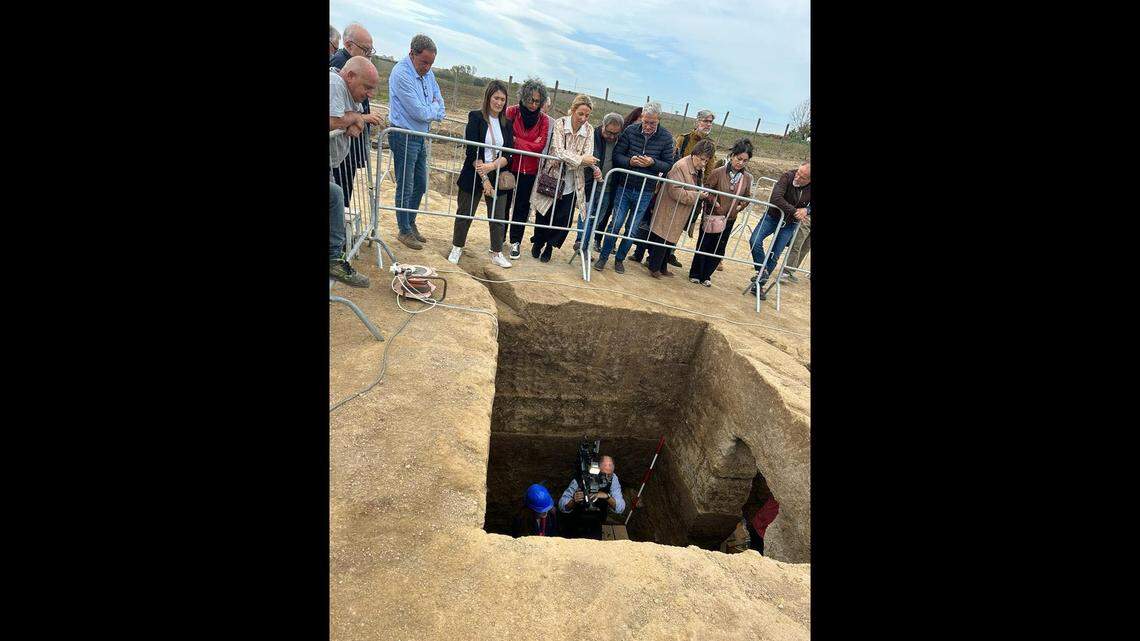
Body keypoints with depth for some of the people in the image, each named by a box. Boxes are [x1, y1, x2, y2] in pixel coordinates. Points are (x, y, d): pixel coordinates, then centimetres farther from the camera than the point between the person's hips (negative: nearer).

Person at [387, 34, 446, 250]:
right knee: (405, 187, -1)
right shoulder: (402, 74, -18)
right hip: (404, 137, -8)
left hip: (420, 137, 8)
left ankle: (411, 224, 29)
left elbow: (439, 103, 13)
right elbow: (420, 113, -23)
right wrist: (434, 108, -3)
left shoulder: (426, 72, 7)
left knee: (420, 185, 14)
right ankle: (404, 231, 12)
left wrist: (429, 111, -7)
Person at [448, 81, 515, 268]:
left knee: (498, 218, 7)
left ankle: (497, 253, 23)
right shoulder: (476, 117, -5)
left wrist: (492, 166, -21)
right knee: (465, 214, 8)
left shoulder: (506, 123, 7)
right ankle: (457, 248, 26)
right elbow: (472, 151, -13)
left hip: (498, 177, 3)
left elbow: (508, 154, -2)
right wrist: (484, 179, -18)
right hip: (474, 175, -3)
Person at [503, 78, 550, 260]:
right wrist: (529, 145, -20)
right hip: (509, 166, 0)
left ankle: (515, 242, 19)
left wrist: (516, 141, -17)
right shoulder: (512, 112, -5)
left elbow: (540, 145, -10)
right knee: (503, 203, 9)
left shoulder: (543, 119, -2)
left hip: (529, 170, 1)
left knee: (522, 206, 8)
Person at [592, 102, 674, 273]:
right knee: (616, 224, 0)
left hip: (645, 192, 1)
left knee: (632, 229, 9)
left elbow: (668, 165, -3)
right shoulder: (630, 131, -6)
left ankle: (619, 259, 26)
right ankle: (603, 257, 16)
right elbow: (617, 155, -3)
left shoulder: (666, 137, -5)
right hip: (625, 187, -1)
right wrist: (629, 161, -22)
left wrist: (652, 163, -21)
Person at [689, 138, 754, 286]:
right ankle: (695, 274, 21)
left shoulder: (747, 178, -2)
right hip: (712, 216, -4)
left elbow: (747, 197, 11)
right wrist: (714, 202, -16)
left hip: (730, 220, 4)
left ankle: (706, 276, 25)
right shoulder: (718, 172, -13)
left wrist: (740, 206, -5)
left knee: (718, 249, 11)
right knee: (703, 245, 6)